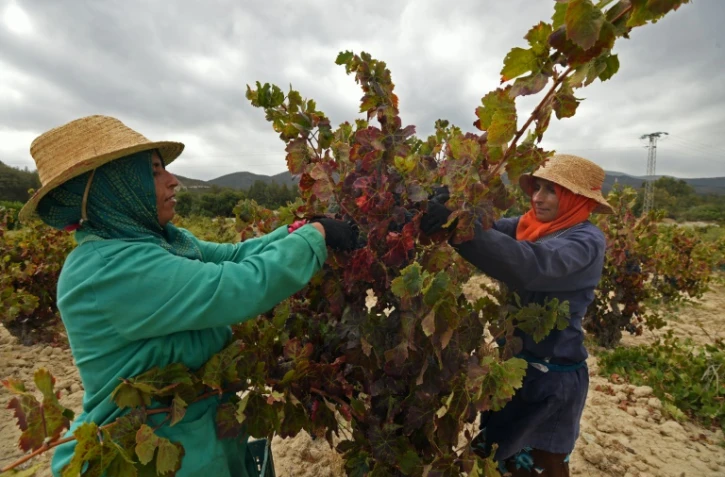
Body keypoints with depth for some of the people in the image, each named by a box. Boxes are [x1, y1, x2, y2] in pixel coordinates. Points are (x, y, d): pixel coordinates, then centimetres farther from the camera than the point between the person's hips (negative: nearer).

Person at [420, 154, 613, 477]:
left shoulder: (587, 241, -20)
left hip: (551, 377, -6)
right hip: (514, 362, 6)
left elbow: (531, 264, -39)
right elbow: (493, 228, -15)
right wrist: (446, 206, -32)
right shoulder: (529, 225, 1)